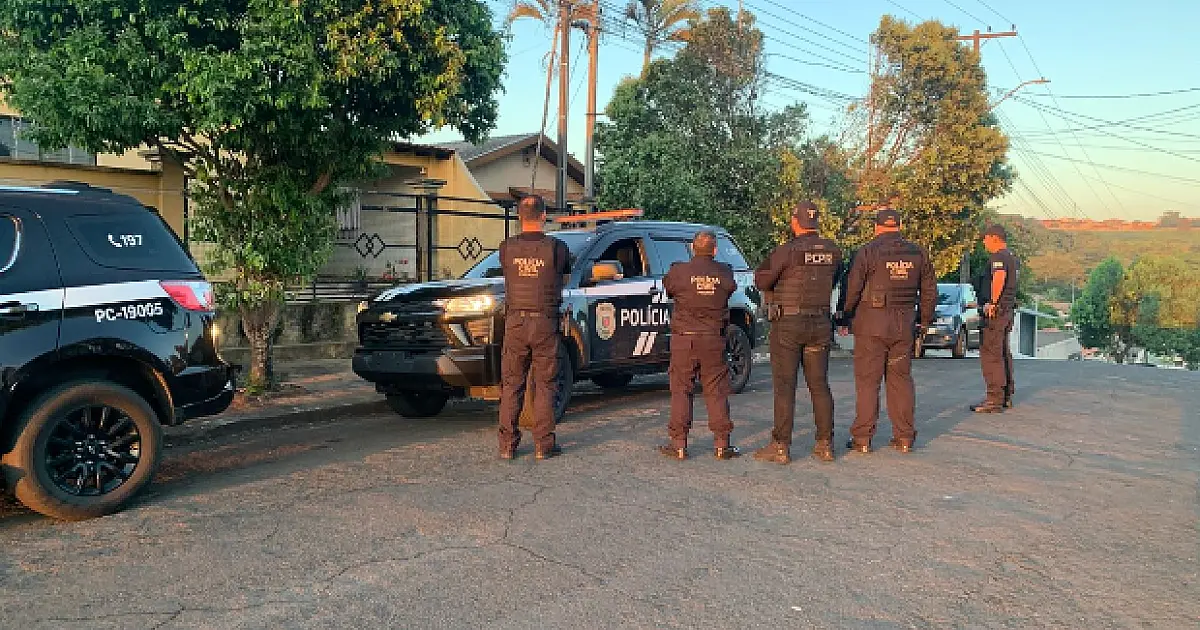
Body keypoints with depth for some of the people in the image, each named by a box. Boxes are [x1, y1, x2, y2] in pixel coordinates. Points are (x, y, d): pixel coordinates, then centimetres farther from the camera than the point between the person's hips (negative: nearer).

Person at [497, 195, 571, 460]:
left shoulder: (507, 247, -3)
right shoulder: (556, 247, -7)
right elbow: (567, 269, 10)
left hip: (515, 322, 2)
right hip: (545, 322, -2)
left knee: (511, 385, 10)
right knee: (544, 385, 6)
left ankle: (507, 444, 12)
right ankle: (543, 444, 9)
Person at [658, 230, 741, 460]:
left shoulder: (679, 271, -7)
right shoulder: (724, 273, -2)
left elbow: (668, 289, 8)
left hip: (684, 339, -1)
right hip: (714, 340, 2)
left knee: (681, 391, 6)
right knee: (717, 392, 8)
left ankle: (679, 443, 7)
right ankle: (722, 444, 11)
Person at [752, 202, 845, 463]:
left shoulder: (787, 250, -12)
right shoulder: (832, 250, 4)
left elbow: (761, 282, -5)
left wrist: (769, 260, 10)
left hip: (788, 324, -5)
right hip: (821, 324, 5)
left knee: (785, 385, -1)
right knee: (819, 385, 11)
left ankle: (781, 446, 0)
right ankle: (825, 444, 15)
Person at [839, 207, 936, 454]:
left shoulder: (868, 251, -7)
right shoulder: (918, 253, 8)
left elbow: (852, 288, -10)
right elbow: (929, 291, 14)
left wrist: (844, 318, 0)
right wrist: (925, 321, 25)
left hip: (871, 325, -4)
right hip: (904, 325, 4)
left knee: (867, 380, 0)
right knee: (901, 379, 11)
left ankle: (862, 438, 2)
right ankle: (904, 437, 14)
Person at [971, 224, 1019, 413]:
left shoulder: (998, 257, -14)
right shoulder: (1012, 257, 19)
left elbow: (999, 277, -32)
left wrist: (993, 302, -27)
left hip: (997, 310, -10)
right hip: (1009, 309, 10)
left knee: (991, 354, -9)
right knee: (1003, 353, 15)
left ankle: (995, 399, -11)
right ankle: (1006, 396, 21)